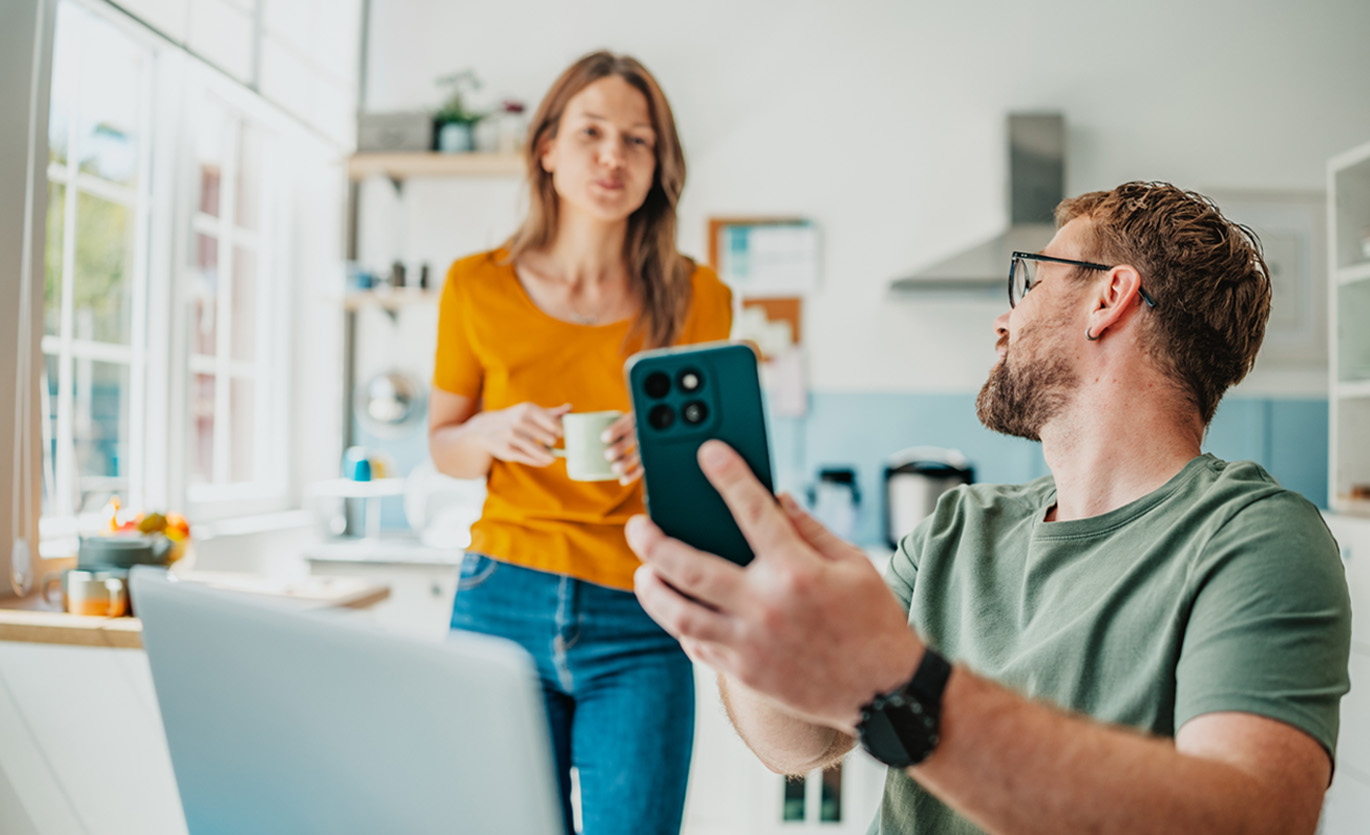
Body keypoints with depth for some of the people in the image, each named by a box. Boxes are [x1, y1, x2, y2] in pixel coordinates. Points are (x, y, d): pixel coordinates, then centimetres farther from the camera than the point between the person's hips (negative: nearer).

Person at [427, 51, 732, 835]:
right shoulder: (478, 287, 1)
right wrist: (492, 433, -11)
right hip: (503, 608, 1)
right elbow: (443, 445, 11)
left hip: (640, 627, 0)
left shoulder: (696, 297, 0)